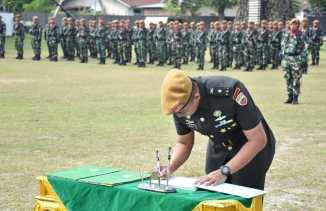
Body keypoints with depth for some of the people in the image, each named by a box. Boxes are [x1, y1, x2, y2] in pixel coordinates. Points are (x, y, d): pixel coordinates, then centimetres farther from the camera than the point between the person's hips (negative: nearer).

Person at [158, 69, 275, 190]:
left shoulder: (229, 92, -35)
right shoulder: (179, 105, -17)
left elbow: (258, 140, -28)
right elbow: (183, 143, 1)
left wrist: (224, 172, -33)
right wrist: (170, 168, -19)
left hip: (254, 146, -5)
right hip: (219, 147, 5)